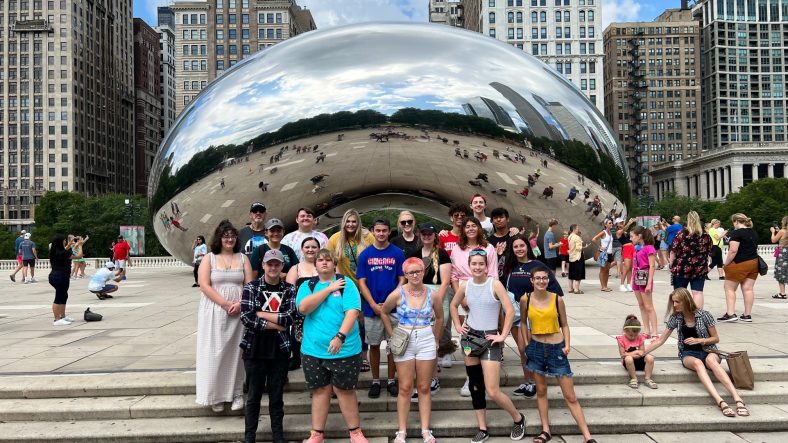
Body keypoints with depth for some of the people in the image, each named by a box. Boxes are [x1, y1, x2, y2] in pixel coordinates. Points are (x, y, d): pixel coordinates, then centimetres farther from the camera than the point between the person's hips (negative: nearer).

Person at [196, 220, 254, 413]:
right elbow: (205, 286, -7)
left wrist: (240, 303, -14)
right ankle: (216, 395, 9)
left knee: (235, 351, 5)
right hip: (214, 312, -1)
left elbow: (250, 285, 3)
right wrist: (225, 304, -15)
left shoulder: (243, 258, 8)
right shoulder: (209, 259, 2)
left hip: (239, 311, 2)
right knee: (215, 352, 0)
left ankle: (237, 393, 13)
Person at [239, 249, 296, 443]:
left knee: (277, 396, 11)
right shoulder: (251, 287, -1)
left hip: (280, 351, 1)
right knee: (254, 396, 9)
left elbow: (290, 318, -12)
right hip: (254, 350, -1)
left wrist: (260, 314, -13)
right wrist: (276, 324, -14)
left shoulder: (289, 289, 2)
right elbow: (246, 318, -13)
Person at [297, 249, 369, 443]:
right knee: (320, 390, 11)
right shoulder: (307, 286, 6)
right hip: (313, 350, 2)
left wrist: (340, 337, -25)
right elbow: (303, 308, -13)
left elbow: (352, 312, -13)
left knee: (345, 390, 4)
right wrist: (329, 289, -14)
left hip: (344, 350, -2)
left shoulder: (346, 283, -2)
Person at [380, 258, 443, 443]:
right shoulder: (398, 293, -7)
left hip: (426, 342, 1)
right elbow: (384, 312, 9)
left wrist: (434, 338, 12)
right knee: (405, 388, 2)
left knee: (424, 387, 7)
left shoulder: (432, 294, -2)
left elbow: (440, 318, 15)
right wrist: (392, 335, 6)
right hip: (404, 343, -1)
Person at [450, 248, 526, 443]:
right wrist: (457, 326, 10)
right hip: (470, 338, 5)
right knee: (474, 386, 10)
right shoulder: (465, 285, 1)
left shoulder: (495, 284, -12)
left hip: (490, 339, -5)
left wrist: (503, 336, -15)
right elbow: (453, 305, 19)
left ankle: (518, 418, 17)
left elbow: (510, 311, -15)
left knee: (492, 391, -9)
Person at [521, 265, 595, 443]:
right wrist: (526, 343, 3)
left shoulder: (557, 299, -7)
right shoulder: (525, 300, -4)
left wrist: (567, 345, -10)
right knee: (541, 390, 11)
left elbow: (564, 325, 2)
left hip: (557, 349, -1)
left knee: (570, 396, 2)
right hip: (536, 348, 2)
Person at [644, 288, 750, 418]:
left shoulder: (704, 315, -6)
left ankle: (738, 399, -50)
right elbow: (660, 340, 7)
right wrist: (641, 353, 2)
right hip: (688, 354, 1)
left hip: (708, 351, -1)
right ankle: (720, 402, -54)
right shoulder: (675, 318, 2)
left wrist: (699, 340, -16)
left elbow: (716, 338, 2)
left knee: (711, 360, -39)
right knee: (697, 363, -37)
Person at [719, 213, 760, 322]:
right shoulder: (754, 232, 13)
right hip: (753, 263, 8)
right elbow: (755, 248, 21)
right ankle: (747, 315, 9)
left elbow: (733, 251, -20)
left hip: (739, 264, -8)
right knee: (748, 289, 8)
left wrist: (726, 264, -12)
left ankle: (730, 314, -6)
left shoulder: (736, 233, -14)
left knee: (729, 288, 0)